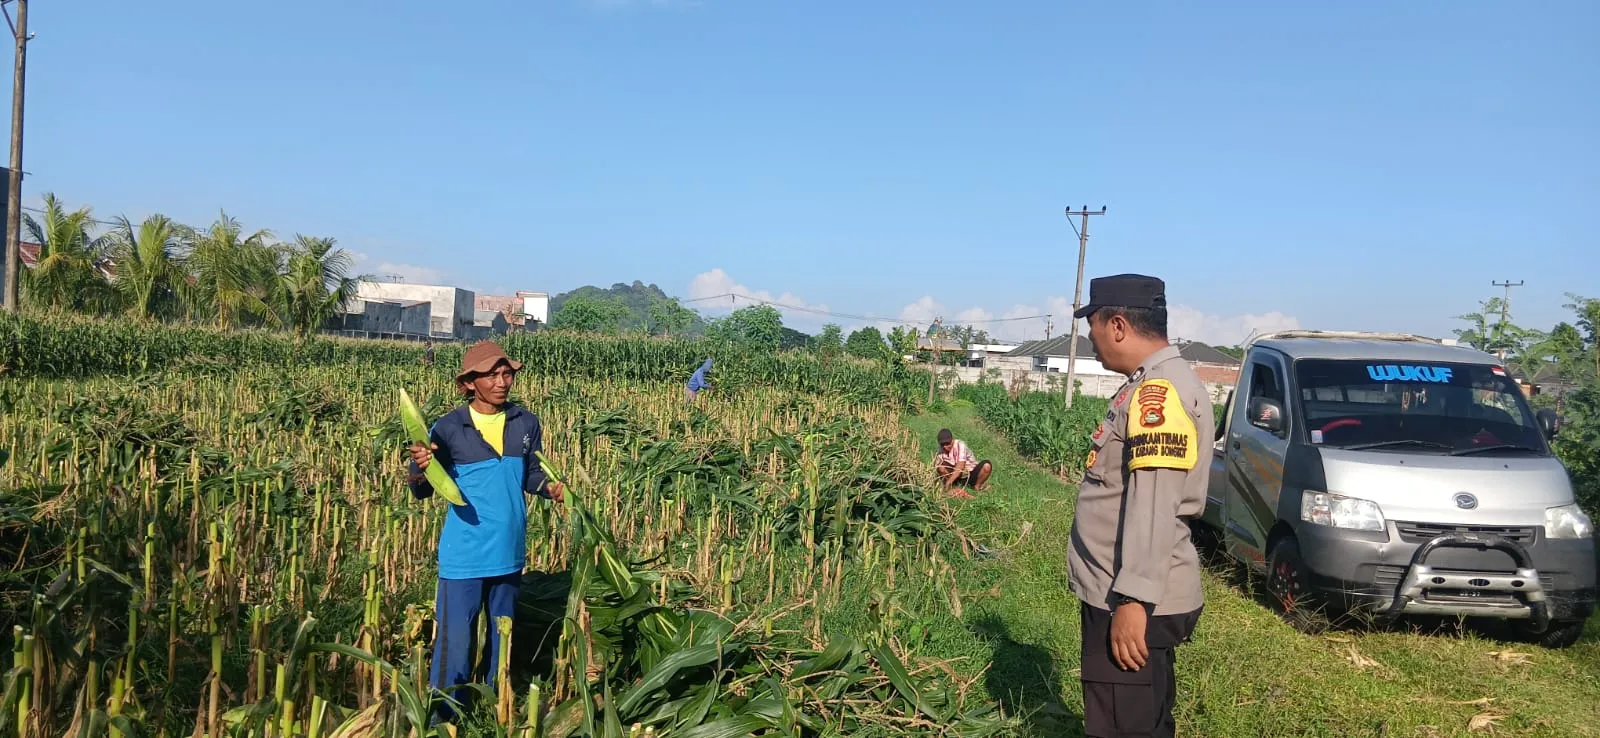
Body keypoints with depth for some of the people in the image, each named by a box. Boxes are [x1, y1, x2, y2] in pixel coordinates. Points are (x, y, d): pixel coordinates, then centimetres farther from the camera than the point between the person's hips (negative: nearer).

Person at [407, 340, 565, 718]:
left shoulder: (527, 424, -1)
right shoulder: (449, 428, -11)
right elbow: (423, 492, -8)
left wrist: (549, 486, -11)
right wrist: (420, 470, -30)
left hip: (509, 551, 5)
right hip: (464, 555, -4)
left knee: (503, 635, 20)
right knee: (454, 640, -2)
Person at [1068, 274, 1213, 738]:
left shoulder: (1159, 391, -18)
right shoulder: (1154, 386, 15)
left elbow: (1153, 503, -25)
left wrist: (1133, 599, -27)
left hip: (1132, 604, -11)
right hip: (1130, 596, 11)